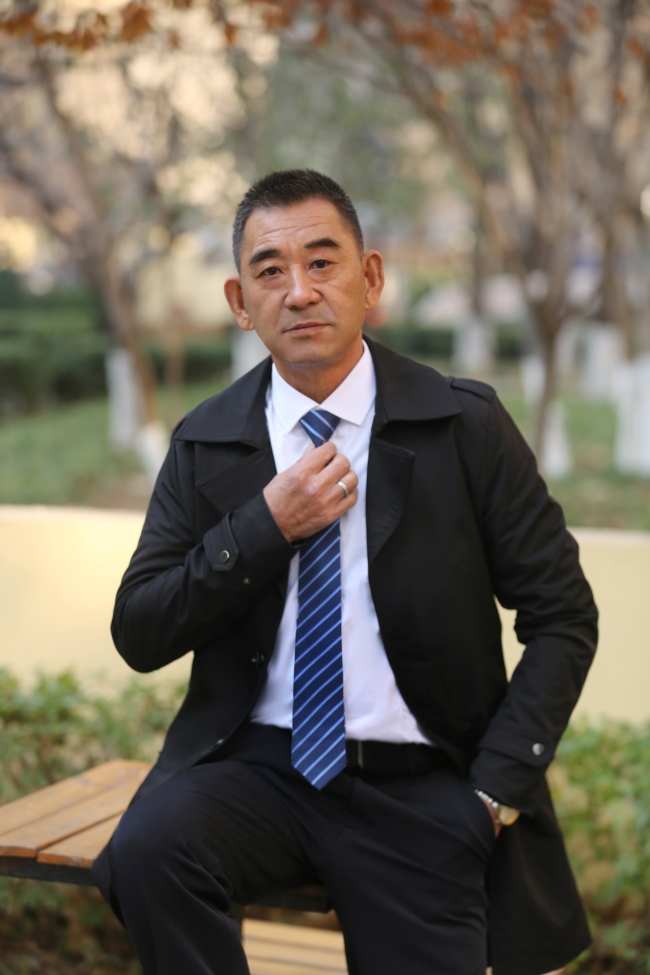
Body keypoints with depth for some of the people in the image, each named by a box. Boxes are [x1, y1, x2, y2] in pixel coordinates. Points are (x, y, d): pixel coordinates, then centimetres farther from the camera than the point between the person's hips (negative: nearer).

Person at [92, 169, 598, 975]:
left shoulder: (465, 426, -3)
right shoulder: (205, 445, 3)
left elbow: (562, 617, 0)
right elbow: (137, 636, 0)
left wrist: (497, 789, -9)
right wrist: (265, 527, -13)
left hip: (418, 788, 0)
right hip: (257, 763, 1)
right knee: (148, 849, -27)